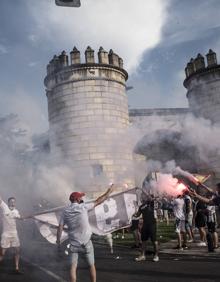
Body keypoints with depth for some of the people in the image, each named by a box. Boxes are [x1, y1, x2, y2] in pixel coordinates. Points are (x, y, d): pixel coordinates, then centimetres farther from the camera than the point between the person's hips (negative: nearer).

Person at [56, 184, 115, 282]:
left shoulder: (65, 211, -1)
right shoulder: (83, 207, -10)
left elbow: (60, 227, -3)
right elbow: (98, 202, -2)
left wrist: (58, 239, 12)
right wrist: (108, 192, 9)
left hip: (73, 244, 2)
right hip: (86, 243, -2)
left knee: (73, 267, 5)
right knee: (91, 266, 12)